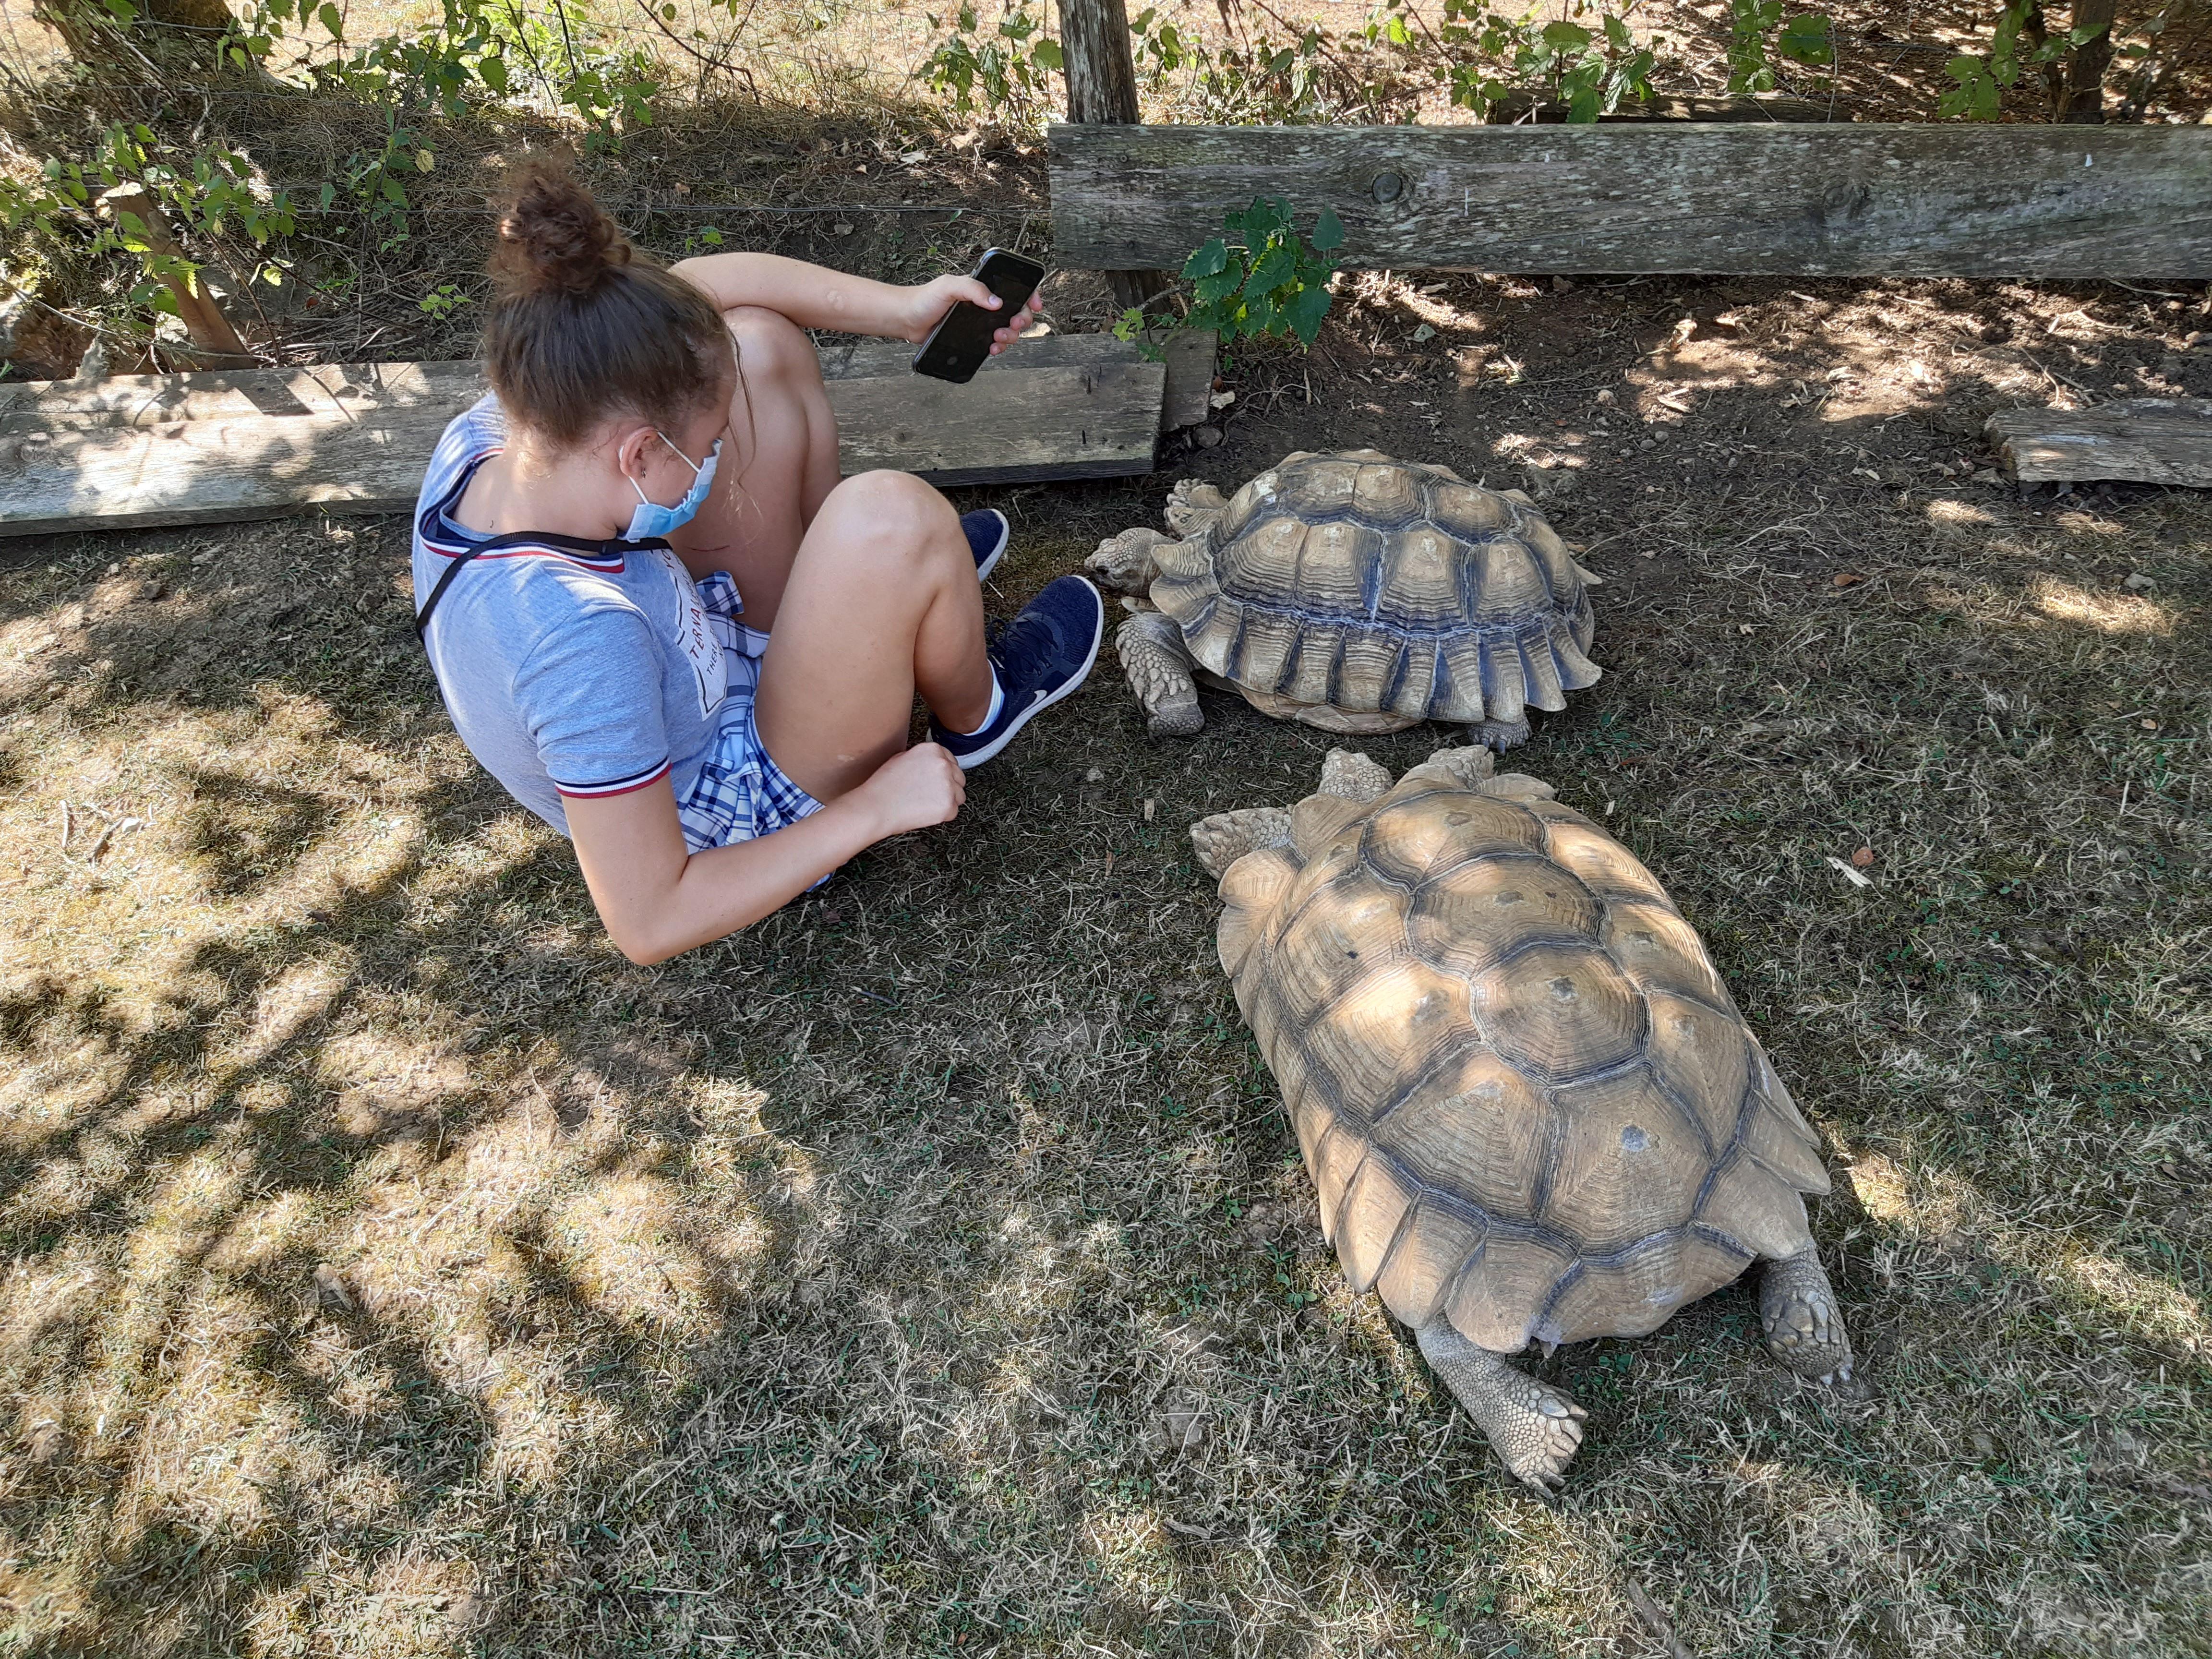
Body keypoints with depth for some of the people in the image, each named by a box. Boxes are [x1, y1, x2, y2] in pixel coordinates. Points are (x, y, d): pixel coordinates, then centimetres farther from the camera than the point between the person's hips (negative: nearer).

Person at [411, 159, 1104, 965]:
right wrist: (875, 810, -28)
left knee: (759, 345, -2)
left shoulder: (492, 436, -18)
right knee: (892, 515, -31)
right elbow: (648, 924, -32)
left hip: (700, 669, 8)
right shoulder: (579, 641, -40)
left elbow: (699, 284, -5)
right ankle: (976, 712, 6)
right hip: (759, 817, -7)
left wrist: (903, 307, -11)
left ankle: (868, 591, 24)